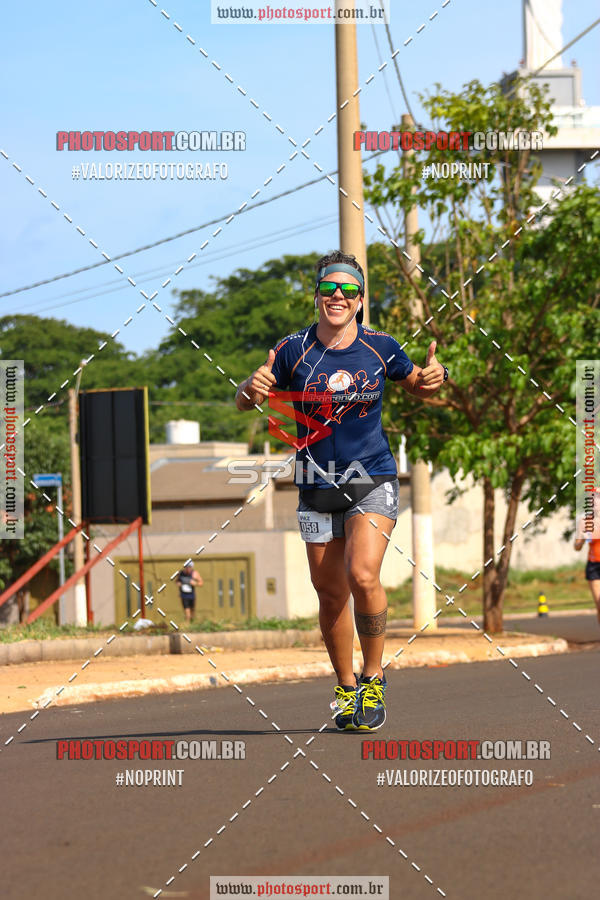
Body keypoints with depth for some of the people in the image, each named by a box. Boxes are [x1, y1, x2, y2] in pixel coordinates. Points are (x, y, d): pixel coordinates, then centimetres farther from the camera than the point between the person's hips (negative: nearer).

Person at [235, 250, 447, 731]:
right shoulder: (294, 350, -2)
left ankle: (373, 679, -4)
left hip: (372, 482, -2)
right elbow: (244, 401, 7)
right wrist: (252, 387, -17)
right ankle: (347, 688, 24)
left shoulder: (380, 347, -1)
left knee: (362, 575, -22)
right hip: (317, 488, 2)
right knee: (331, 594, 5)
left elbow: (419, 387, 17)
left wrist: (436, 375, -7)